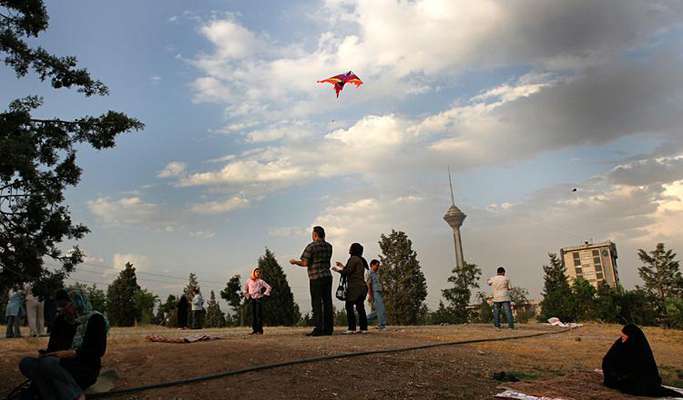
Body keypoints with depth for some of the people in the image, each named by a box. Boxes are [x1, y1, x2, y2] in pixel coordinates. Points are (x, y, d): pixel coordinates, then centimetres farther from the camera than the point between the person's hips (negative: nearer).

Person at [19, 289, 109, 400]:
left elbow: (99, 350, -12)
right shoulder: (79, 321, 22)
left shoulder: (95, 318, -4)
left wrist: (72, 353, -20)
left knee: (46, 363, -34)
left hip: (87, 368, -8)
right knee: (26, 363, -10)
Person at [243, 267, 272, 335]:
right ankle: (254, 330, 7)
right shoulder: (249, 281, 6)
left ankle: (260, 330, -4)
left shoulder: (260, 281, -2)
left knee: (259, 314, -6)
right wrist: (247, 295, 13)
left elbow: (269, 287, -3)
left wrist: (264, 294, -5)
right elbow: (245, 289, 21)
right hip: (252, 299, 3)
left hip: (259, 299, -3)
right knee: (253, 314, 3)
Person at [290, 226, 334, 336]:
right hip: (328, 276, 6)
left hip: (316, 278, -6)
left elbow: (305, 263, -10)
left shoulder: (311, 246, -7)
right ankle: (328, 328, 8)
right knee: (327, 302, 7)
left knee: (317, 304, -3)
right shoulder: (328, 246, 11)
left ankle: (318, 329, -5)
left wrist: (295, 261, 7)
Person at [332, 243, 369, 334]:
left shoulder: (353, 259, -10)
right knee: (360, 307, 10)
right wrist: (343, 266, 31)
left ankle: (352, 328, -7)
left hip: (355, 287, -9)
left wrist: (338, 270, 5)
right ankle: (364, 328, 9)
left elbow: (347, 272, -13)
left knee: (349, 306, -4)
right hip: (362, 287, 9)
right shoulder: (361, 260, 19)